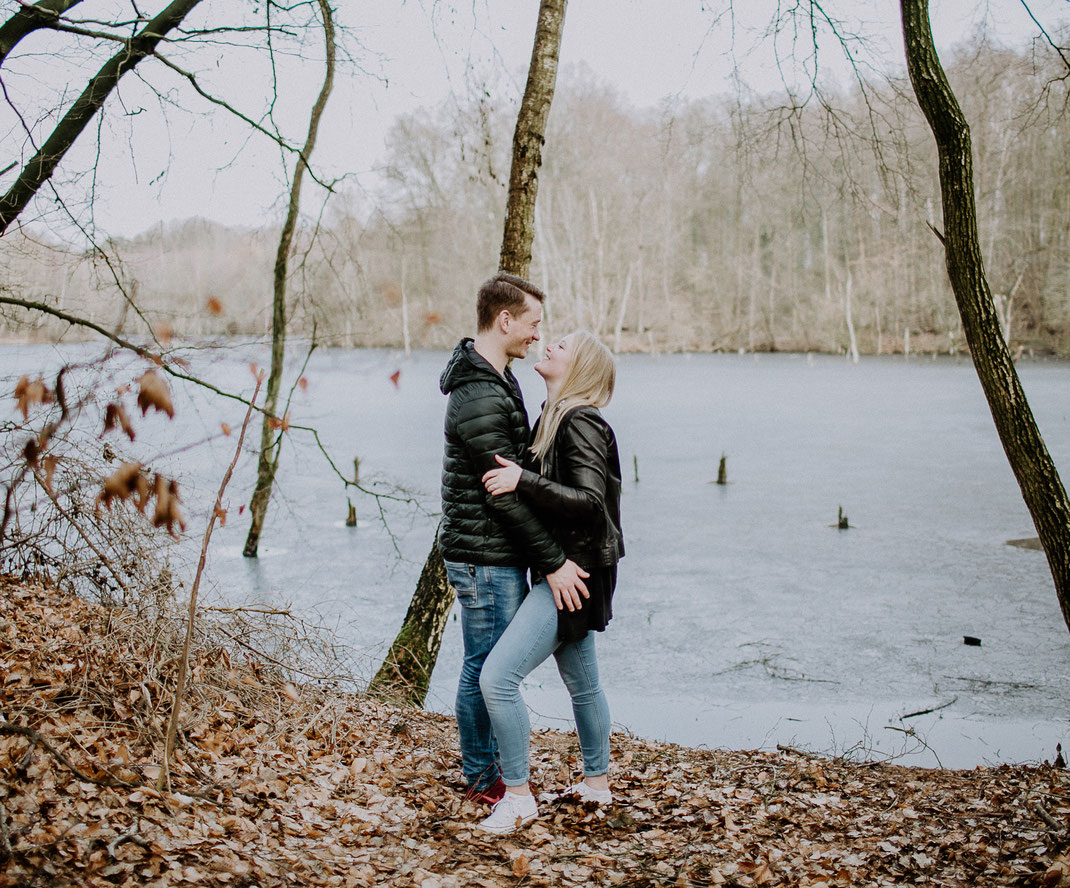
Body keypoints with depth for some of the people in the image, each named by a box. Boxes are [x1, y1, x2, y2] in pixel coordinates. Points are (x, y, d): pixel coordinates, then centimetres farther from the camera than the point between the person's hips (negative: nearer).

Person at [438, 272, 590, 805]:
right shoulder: (479, 398, -22)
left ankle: (487, 766, 30)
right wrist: (553, 562, -21)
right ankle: (482, 780, 15)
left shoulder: (497, 381, 12)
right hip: (485, 559, -10)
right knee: (486, 668, 1)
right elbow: (505, 494, -24)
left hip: (501, 555, 10)